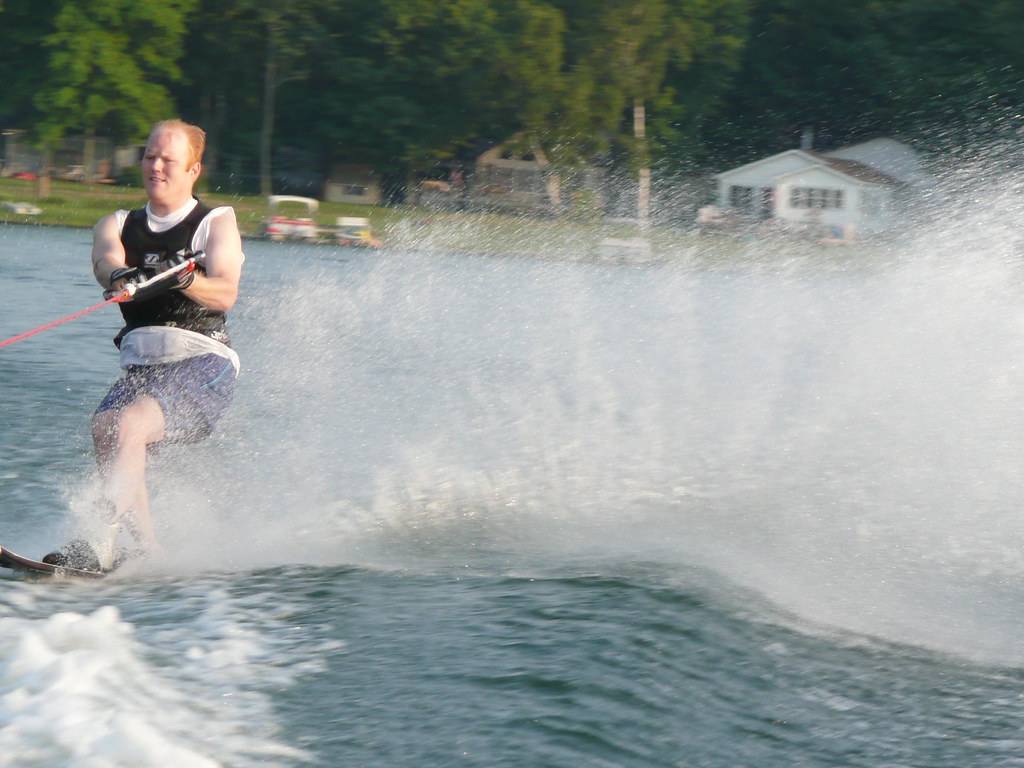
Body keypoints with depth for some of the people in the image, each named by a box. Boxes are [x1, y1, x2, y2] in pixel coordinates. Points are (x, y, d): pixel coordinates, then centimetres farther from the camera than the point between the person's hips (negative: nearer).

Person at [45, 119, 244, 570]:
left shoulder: (217, 223, 8)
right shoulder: (118, 225, 19)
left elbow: (224, 295, -9)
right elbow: (105, 262, -6)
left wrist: (183, 279, -31)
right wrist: (120, 275, -31)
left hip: (201, 362, -4)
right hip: (141, 365, 4)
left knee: (129, 424, -29)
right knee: (104, 429, -24)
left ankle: (99, 546, -39)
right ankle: (150, 554, -23)